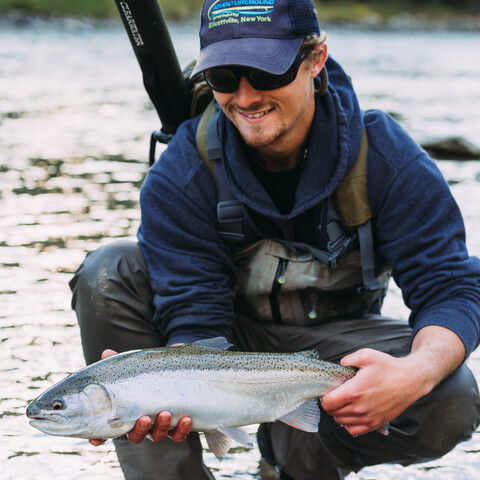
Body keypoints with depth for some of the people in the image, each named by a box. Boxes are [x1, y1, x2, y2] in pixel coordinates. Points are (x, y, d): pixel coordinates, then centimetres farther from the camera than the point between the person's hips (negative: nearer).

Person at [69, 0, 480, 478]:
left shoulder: (385, 157, -22)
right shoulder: (181, 175, -21)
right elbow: (194, 314, -25)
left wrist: (417, 372, -48)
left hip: (330, 341, 0)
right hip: (229, 333, 0)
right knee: (107, 273, -26)